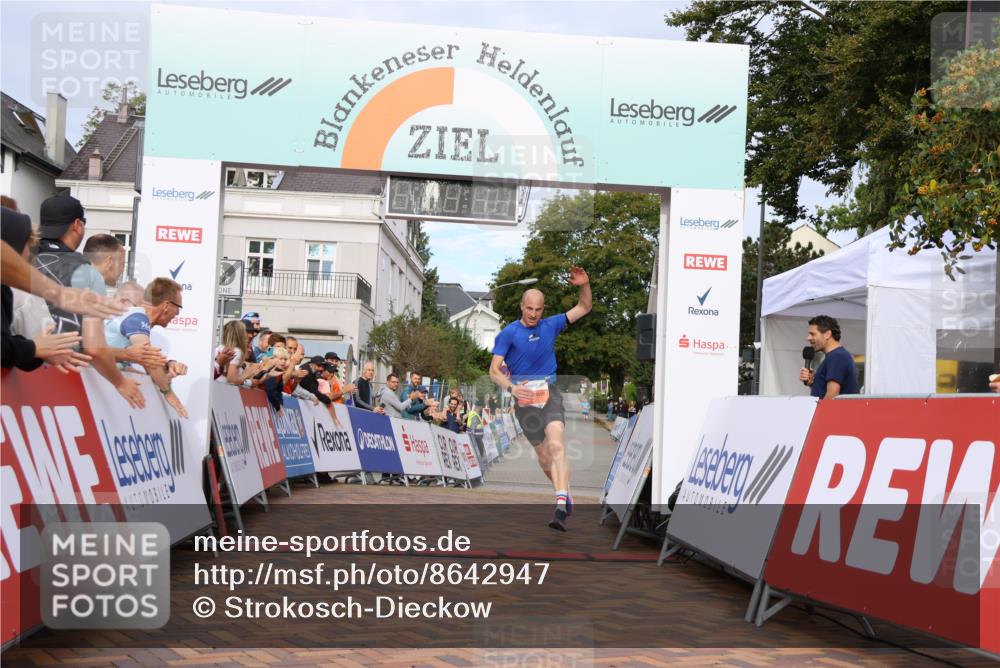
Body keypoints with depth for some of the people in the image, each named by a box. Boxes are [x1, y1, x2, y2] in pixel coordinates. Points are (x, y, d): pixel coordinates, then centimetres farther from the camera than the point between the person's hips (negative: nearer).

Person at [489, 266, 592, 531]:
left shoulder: (551, 325, 7)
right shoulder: (508, 333, -1)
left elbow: (584, 308, 15)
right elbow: (494, 370, -7)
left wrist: (584, 285, -4)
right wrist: (511, 387, -26)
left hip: (549, 392, 0)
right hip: (523, 399, 0)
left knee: (556, 445, -22)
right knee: (543, 455, 6)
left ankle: (561, 506, -32)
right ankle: (565, 493, 31)